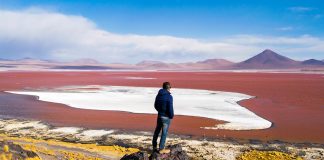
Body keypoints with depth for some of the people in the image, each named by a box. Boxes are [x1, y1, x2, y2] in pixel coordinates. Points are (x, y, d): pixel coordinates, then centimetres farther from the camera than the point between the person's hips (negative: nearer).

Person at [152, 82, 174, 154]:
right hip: (166, 117, -7)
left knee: (157, 131, 18)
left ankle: (154, 147, 30)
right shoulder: (169, 97, -18)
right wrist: (171, 116, -4)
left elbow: (156, 105, 13)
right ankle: (161, 149, 10)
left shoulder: (158, 95, 3)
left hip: (159, 115, 7)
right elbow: (170, 108, -19)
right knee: (164, 133, 2)